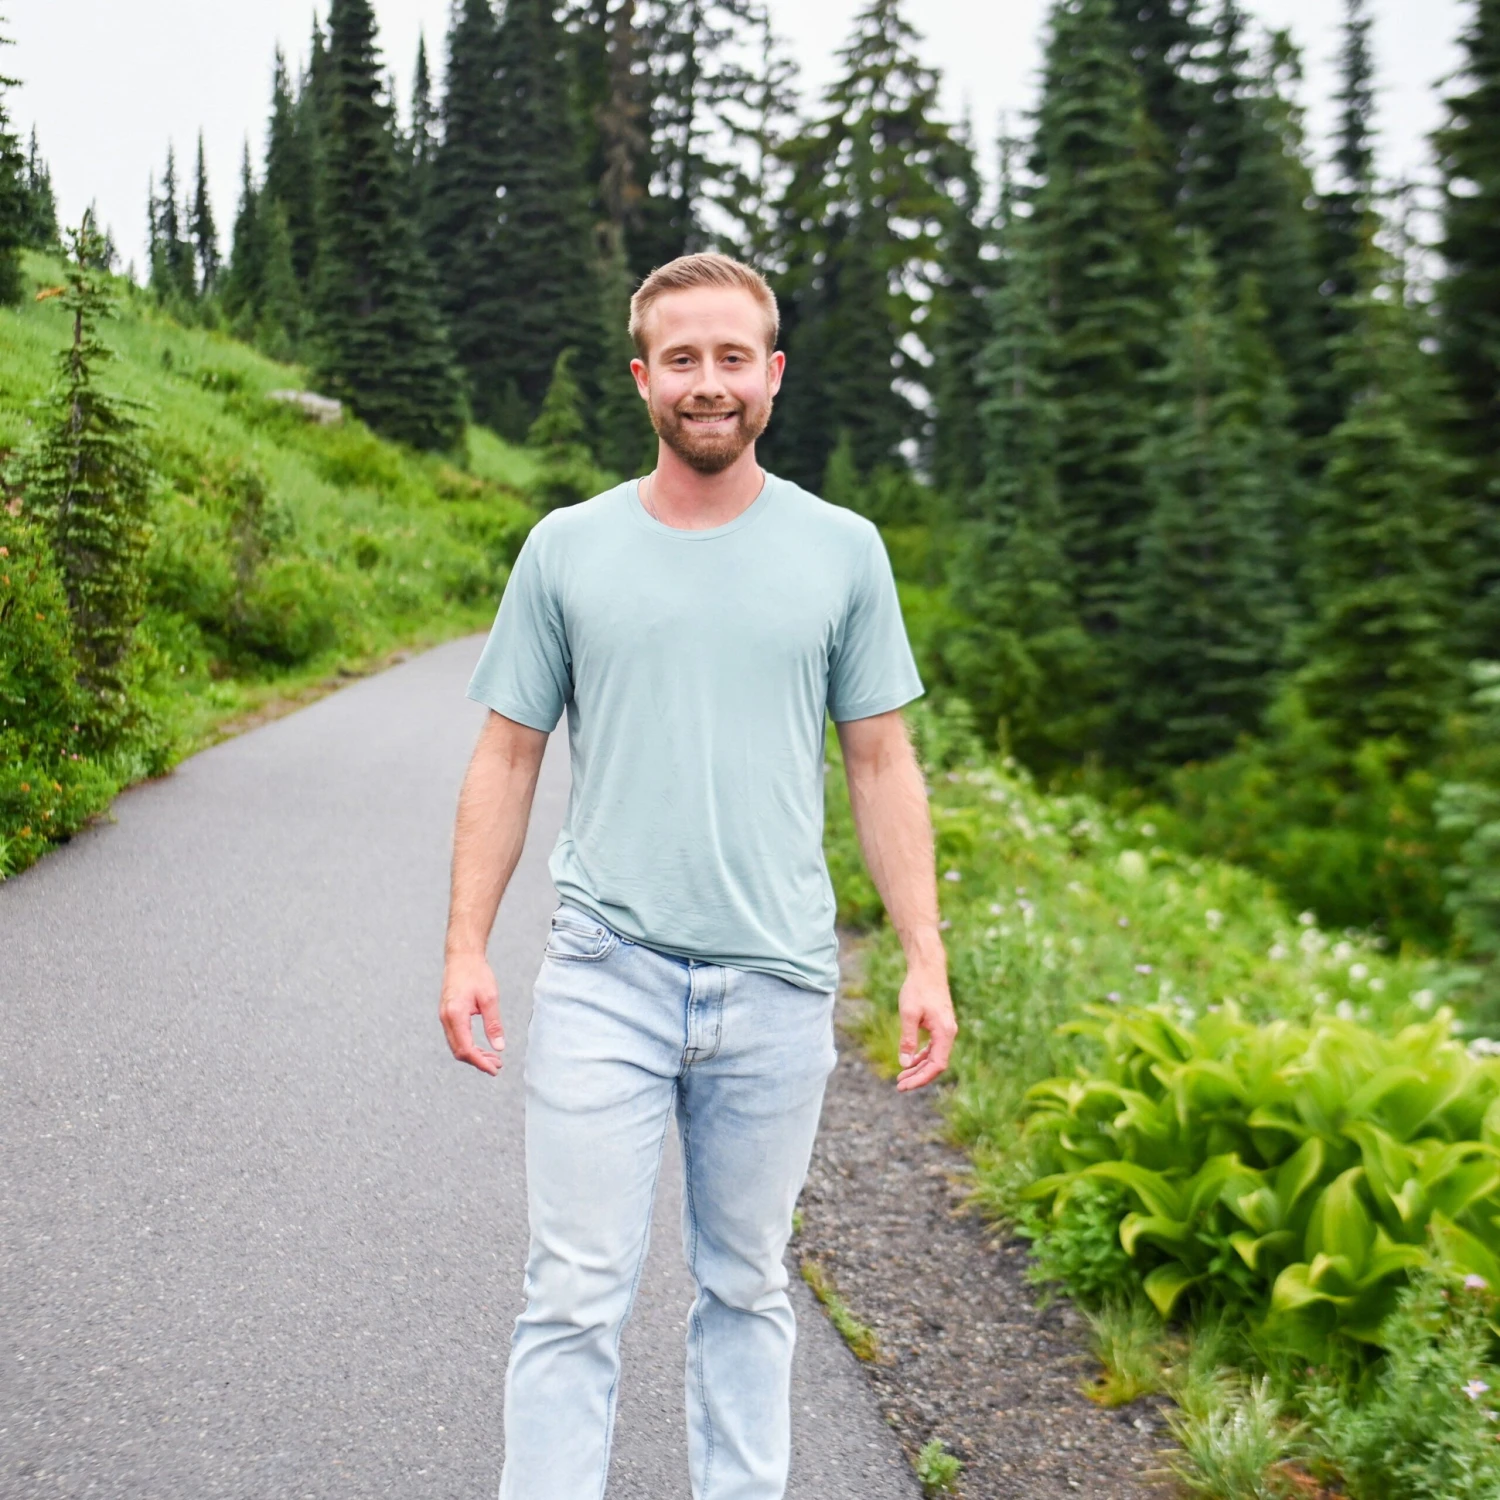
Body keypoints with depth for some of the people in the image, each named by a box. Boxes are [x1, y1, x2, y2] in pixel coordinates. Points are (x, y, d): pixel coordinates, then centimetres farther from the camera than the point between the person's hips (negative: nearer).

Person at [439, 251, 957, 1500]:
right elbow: (507, 757, 7)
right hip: (606, 974, -1)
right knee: (576, 1295, -1)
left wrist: (927, 960, 1)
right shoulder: (569, 549, 4)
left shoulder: (842, 551, 5)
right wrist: (467, 948, -1)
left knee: (747, 1288, 14)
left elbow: (881, 764, 7)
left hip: (777, 982, 1)